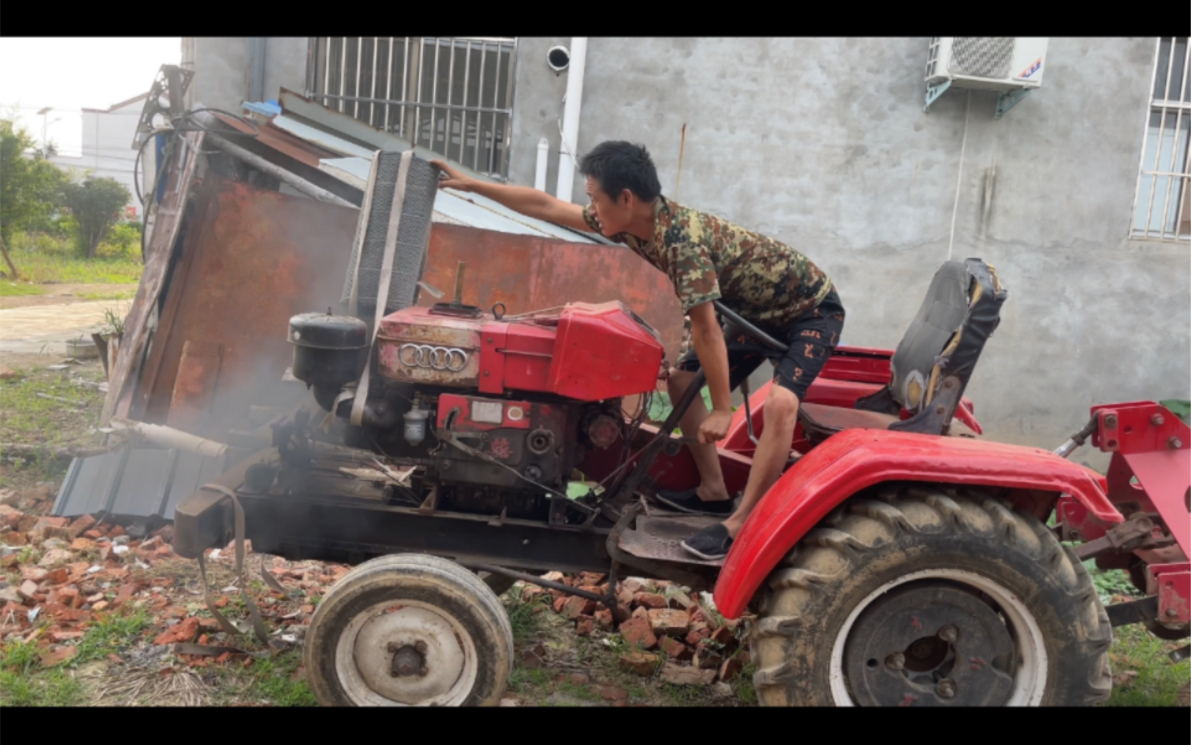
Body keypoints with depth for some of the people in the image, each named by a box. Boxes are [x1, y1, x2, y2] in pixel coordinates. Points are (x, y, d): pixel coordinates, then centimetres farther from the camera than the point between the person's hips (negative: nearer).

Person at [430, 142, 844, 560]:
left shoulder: (683, 241, -36)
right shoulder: (632, 222, -9)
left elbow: (705, 329, -32)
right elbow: (547, 207, -2)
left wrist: (721, 411, -25)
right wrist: (471, 185, 1)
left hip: (811, 308, -9)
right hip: (757, 310, 9)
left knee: (780, 402, -31)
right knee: (682, 380, 8)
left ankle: (741, 526, -27)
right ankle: (713, 492, 13)